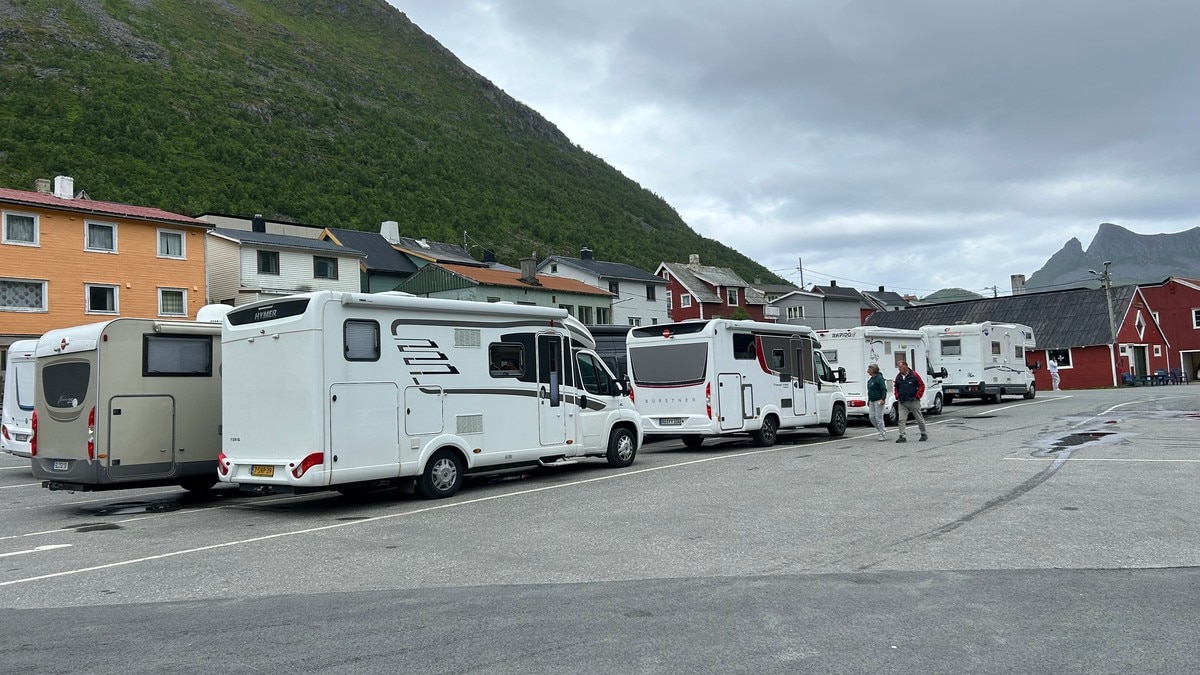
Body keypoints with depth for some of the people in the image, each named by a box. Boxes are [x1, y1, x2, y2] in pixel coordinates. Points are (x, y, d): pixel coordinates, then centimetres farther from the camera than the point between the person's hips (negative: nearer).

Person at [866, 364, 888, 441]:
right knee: (871, 416, 7)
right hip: (872, 401, 10)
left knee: (879, 418, -7)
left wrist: (883, 399, -25)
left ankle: (883, 435, 3)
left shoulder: (879, 378, -13)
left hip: (878, 401, -10)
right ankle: (882, 432, 19)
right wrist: (868, 400, 24)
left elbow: (884, 389, -18)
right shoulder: (870, 380, 15)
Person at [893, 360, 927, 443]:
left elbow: (921, 386, -3)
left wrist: (917, 396, -10)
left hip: (913, 401, -3)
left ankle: (924, 434, 27)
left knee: (919, 419, 10)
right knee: (901, 419, -8)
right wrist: (897, 396, 5)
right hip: (902, 402, 3)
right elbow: (896, 388, 19)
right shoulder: (898, 376, 6)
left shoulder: (914, 374, -6)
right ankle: (902, 437, -8)